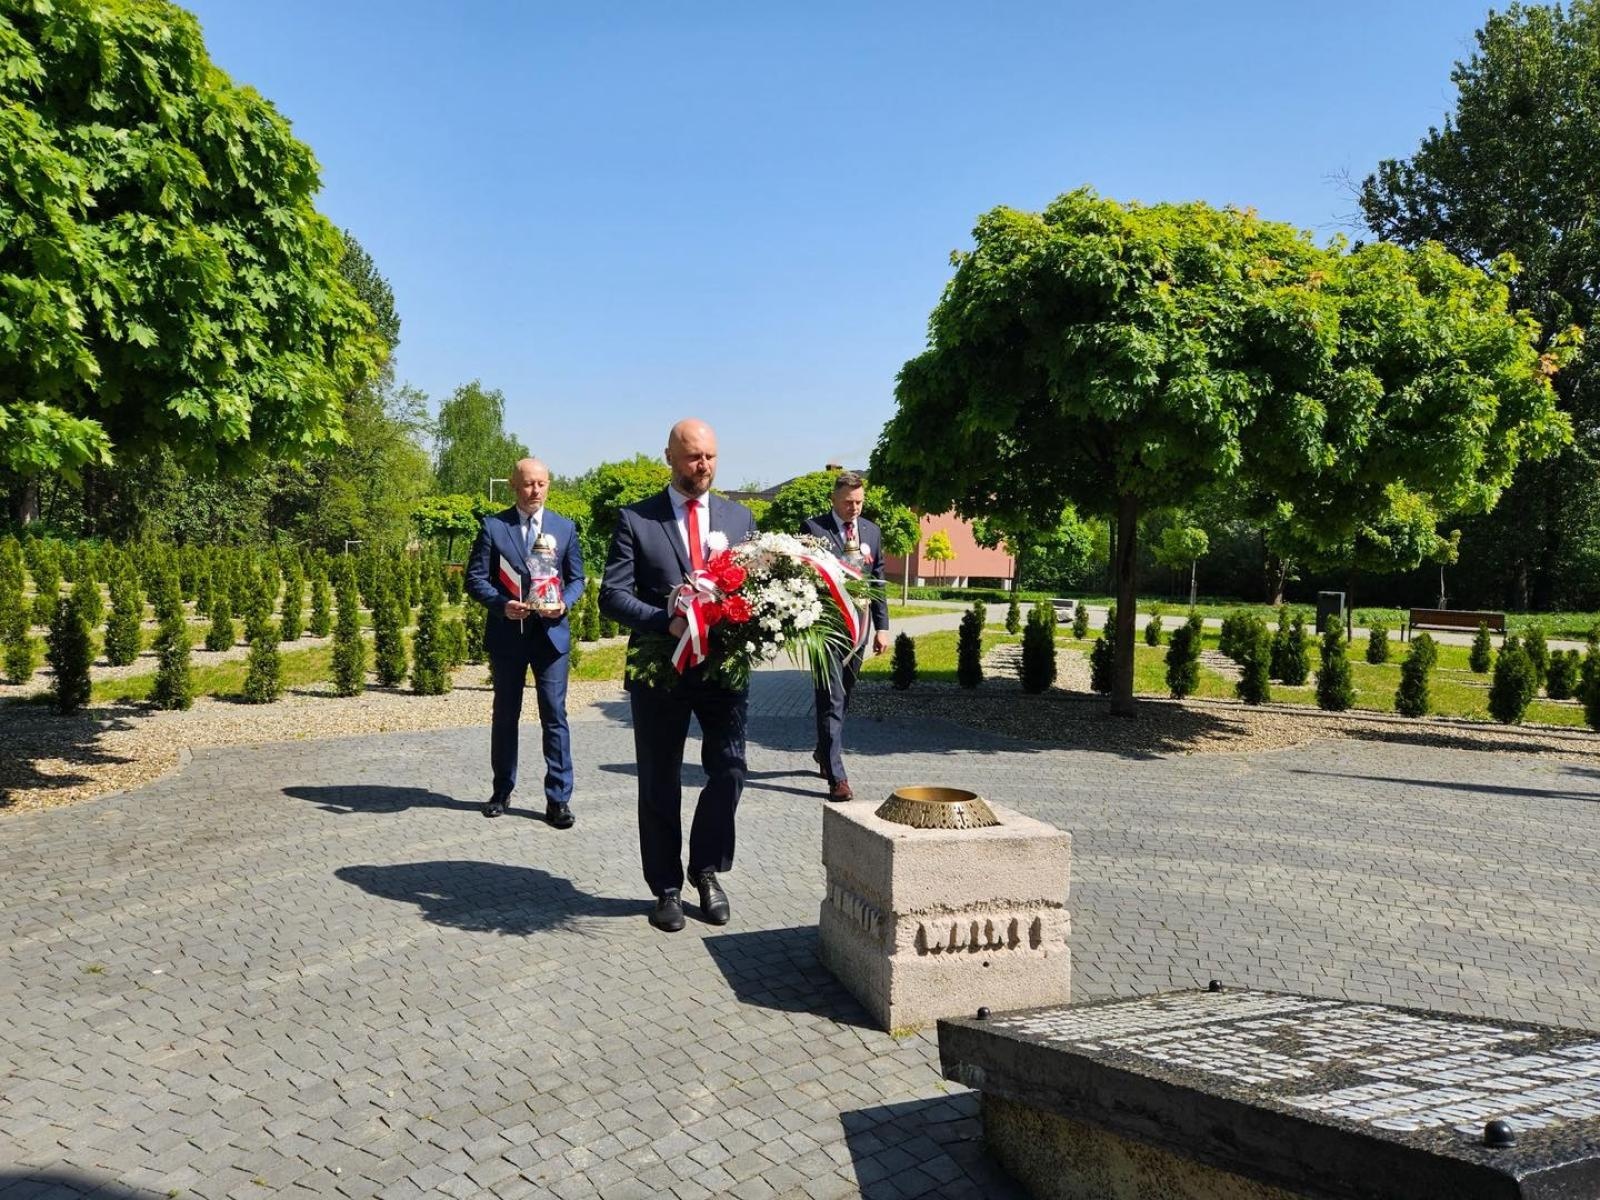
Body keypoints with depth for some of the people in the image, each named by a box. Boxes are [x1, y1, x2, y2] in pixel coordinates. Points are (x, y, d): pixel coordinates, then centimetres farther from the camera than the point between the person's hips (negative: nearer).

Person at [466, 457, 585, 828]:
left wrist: (564, 603, -12)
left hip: (551, 633, 0)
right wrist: (502, 604, -18)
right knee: (505, 715, 12)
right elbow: (475, 578, -1)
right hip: (506, 634, 0)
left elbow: (576, 579, 8)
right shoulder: (493, 526, 0)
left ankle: (558, 798, 6)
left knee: (555, 716, -1)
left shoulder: (565, 527, 5)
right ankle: (502, 790, 26)